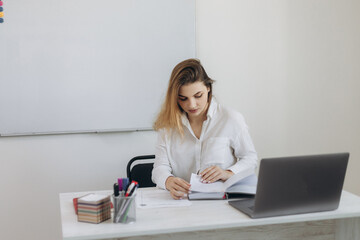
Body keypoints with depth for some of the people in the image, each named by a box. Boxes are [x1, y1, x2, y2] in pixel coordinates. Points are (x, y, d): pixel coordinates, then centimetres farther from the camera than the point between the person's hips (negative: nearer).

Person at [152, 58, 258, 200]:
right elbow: (160, 168, -1)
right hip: (181, 201, 2)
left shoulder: (232, 119, -1)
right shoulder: (167, 124, 4)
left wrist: (228, 174, -13)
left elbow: (250, 158, 8)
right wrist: (169, 181, -25)